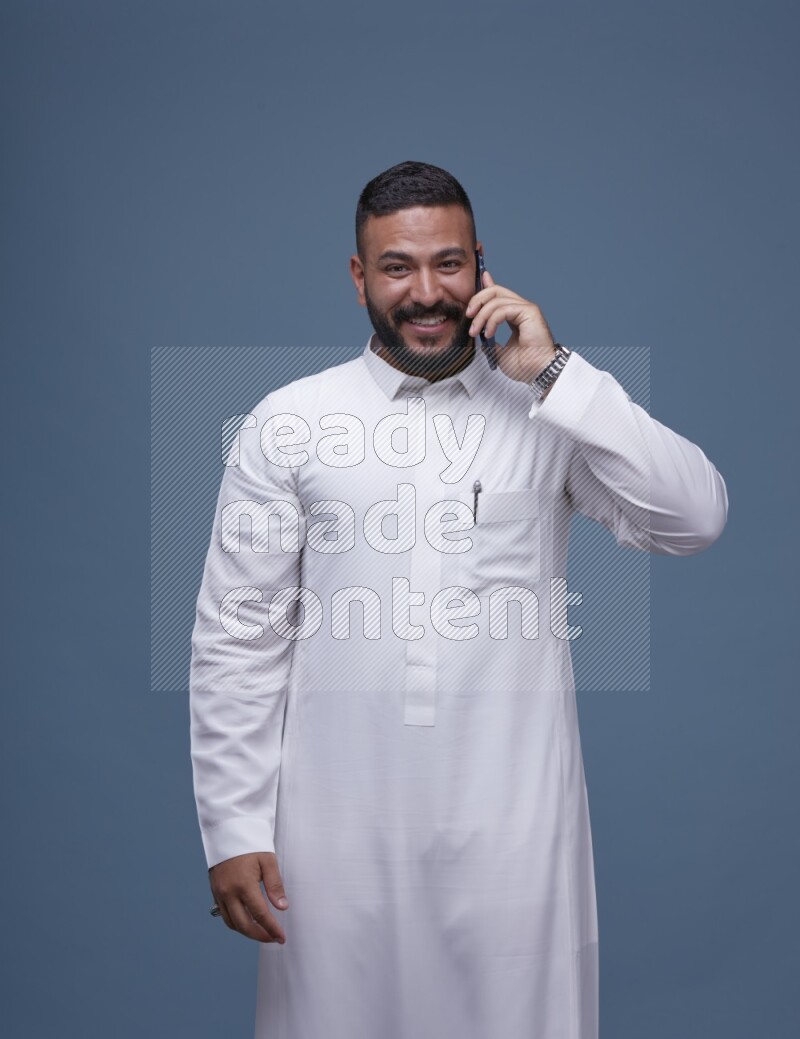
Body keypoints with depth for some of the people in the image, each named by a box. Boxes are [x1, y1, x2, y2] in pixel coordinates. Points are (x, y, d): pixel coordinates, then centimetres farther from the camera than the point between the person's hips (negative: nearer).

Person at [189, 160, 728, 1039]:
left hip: (513, 820, 0)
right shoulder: (288, 422, 1)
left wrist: (554, 375, -13)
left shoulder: (553, 410, 3)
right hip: (338, 825, 0)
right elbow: (238, 635, 2)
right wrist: (234, 830, -2)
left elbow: (695, 520, -9)